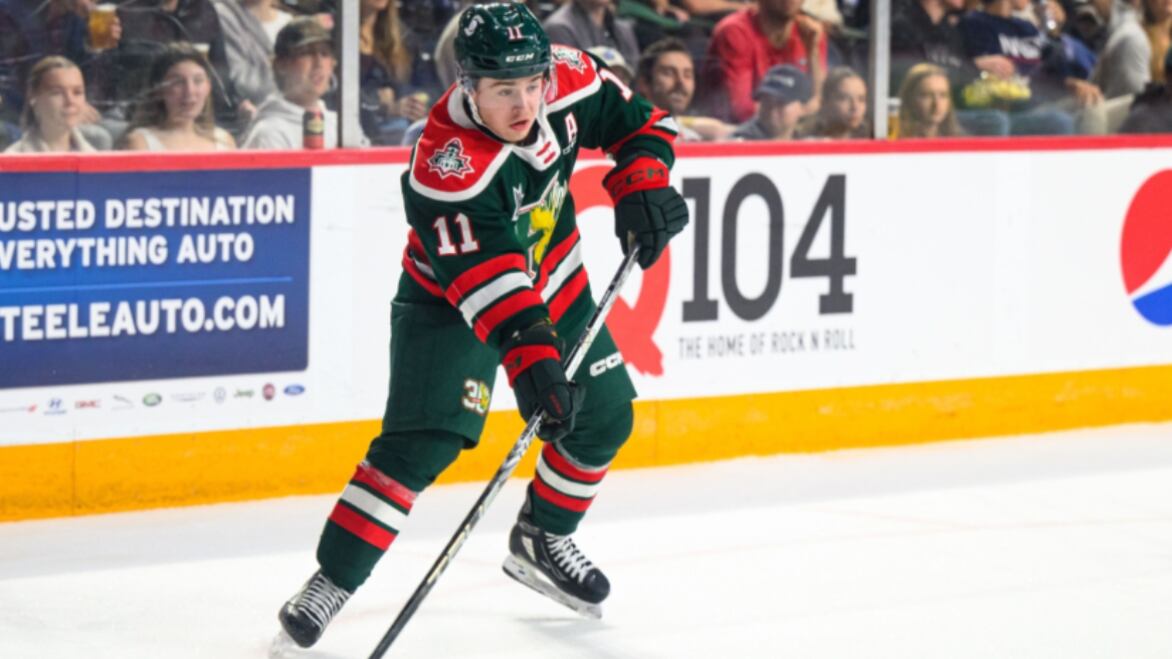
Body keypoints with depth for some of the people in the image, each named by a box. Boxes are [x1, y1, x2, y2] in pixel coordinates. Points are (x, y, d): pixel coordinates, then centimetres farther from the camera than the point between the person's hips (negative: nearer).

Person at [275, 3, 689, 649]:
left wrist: (642, 179, -16)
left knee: (604, 415, 11)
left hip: (552, 281, 7)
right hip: (450, 300, -7)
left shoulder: (567, 77, -19)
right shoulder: (447, 164, -36)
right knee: (423, 440, -19)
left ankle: (540, 541, 34)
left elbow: (630, 117, 1)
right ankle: (331, 581, -14)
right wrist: (531, 360, -51)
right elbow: (487, 279, -42)